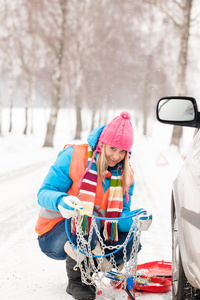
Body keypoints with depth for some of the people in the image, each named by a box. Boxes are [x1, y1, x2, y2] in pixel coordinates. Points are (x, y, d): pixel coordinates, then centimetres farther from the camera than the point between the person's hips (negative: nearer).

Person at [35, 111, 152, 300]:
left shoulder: (125, 175, -1)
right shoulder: (73, 156, -17)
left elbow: (121, 215, -6)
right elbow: (44, 193, -18)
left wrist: (135, 220, -30)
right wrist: (60, 201, -42)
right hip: (54, 237, -5)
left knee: (130, 245, -16)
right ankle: (75, 281, -12)